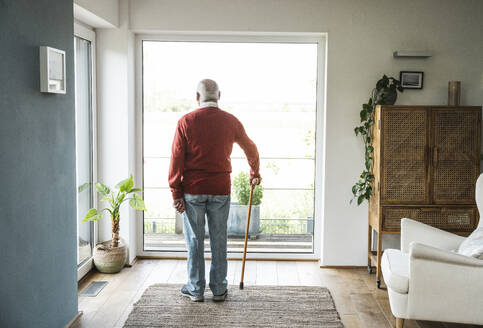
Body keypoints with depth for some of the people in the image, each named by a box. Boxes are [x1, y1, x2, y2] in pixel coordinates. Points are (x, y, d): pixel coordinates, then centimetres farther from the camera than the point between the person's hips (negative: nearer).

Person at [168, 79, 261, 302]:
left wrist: (176, 193, -2)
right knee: (218, 240, 11)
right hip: (220, 190, 2)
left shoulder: (186, 122, -6)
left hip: (192, 191, -1)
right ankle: (219, 289, 20)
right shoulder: (230, 121, 1)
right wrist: (255, 173, 32)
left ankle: (195, 289, 18)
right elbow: (250, 149, 15)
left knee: (194, 240, 8)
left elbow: (177, 160, -8)